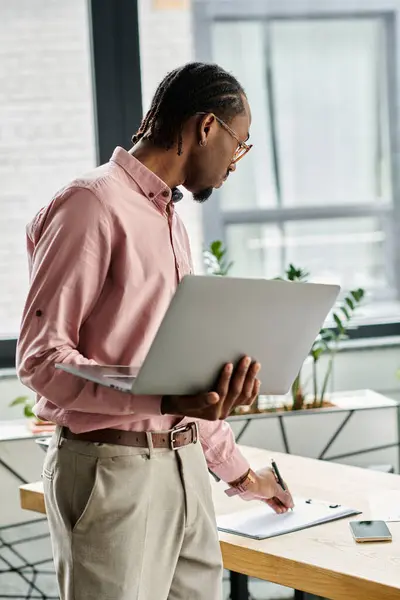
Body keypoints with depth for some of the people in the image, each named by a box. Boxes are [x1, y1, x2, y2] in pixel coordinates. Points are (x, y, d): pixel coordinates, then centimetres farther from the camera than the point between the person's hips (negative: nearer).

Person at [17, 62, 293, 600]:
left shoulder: (172, 222, 18)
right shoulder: (93, 204, -11)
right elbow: (40, 357, -17)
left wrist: (237, 471, 27)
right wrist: (164, 401, -27)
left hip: (186, 466, 8)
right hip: (112, 469, -8)